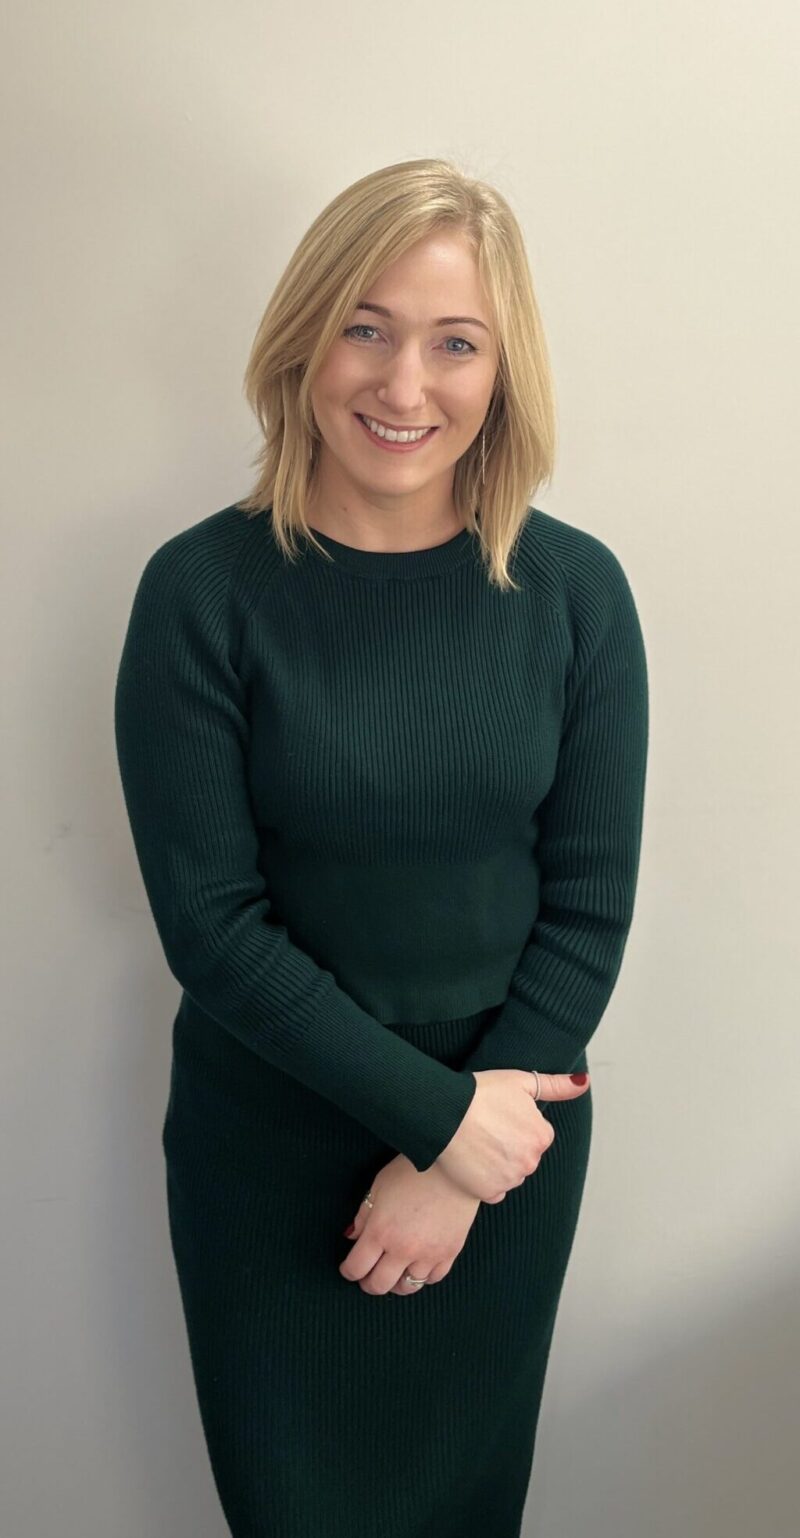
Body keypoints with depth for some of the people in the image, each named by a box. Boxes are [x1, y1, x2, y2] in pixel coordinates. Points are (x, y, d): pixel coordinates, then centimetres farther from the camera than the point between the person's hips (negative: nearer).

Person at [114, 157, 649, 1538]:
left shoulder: (576, 590, -8)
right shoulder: (204, 591, -14)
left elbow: (591, 903, -7)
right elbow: (210, 920, -14)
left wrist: (449, 1170, -11)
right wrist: (438, 1113, -15)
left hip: (512, 1133, 2)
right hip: (270, 1142, -1)